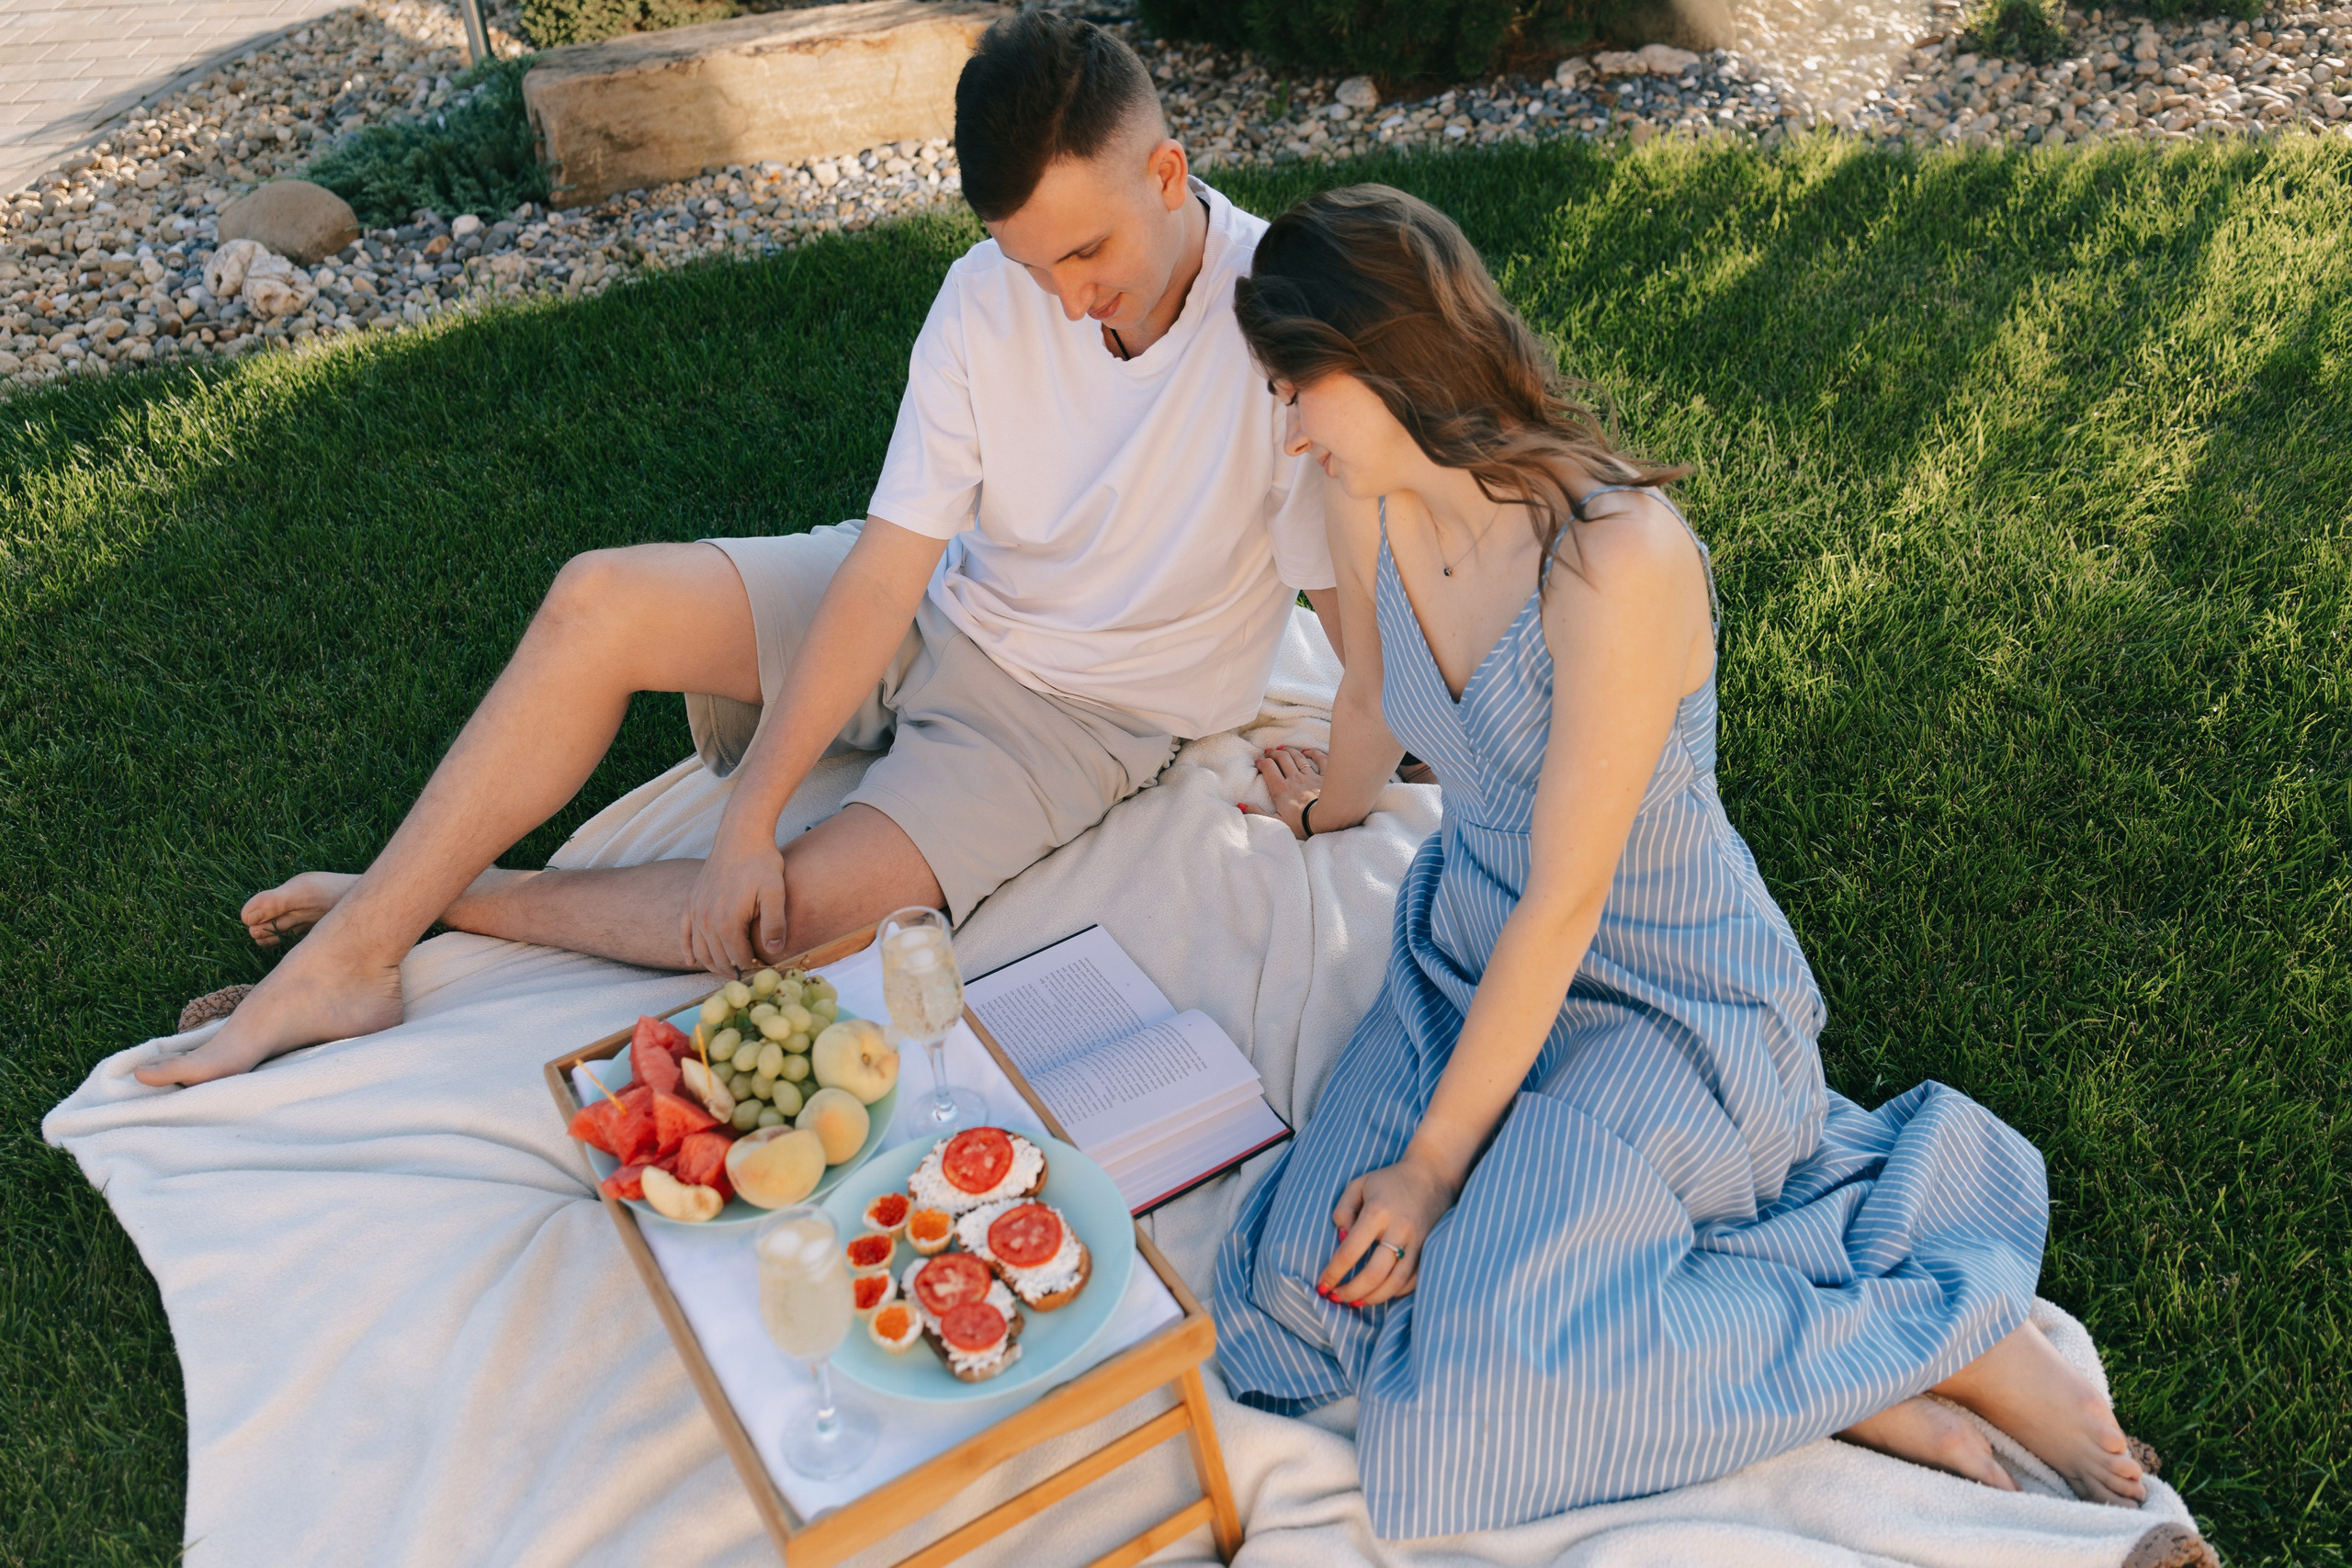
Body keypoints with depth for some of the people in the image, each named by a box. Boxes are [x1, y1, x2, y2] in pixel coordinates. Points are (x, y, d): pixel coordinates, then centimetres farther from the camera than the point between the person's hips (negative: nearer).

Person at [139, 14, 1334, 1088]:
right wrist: (746, 822, -19)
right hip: (938, 604, 4)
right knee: (599, 602, -11)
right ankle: (351, 955, -3)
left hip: (1083, 708, -4)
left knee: (814, 909, -27)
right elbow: (886, 567, -16)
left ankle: (448, 902, -4)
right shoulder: (989, 295, -13)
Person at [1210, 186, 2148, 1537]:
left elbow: (1567, 900, -25)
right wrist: (1329, 823, 33)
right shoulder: (1369, 497, -7)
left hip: (1662, 1002, -7)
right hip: (1471, 945, 7)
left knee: (1468, 1397, -21)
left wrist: (1437, 1159, -17)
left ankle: (1938, 1336, -1)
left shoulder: (1621, 558, -29)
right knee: (1306, 1274, -13)